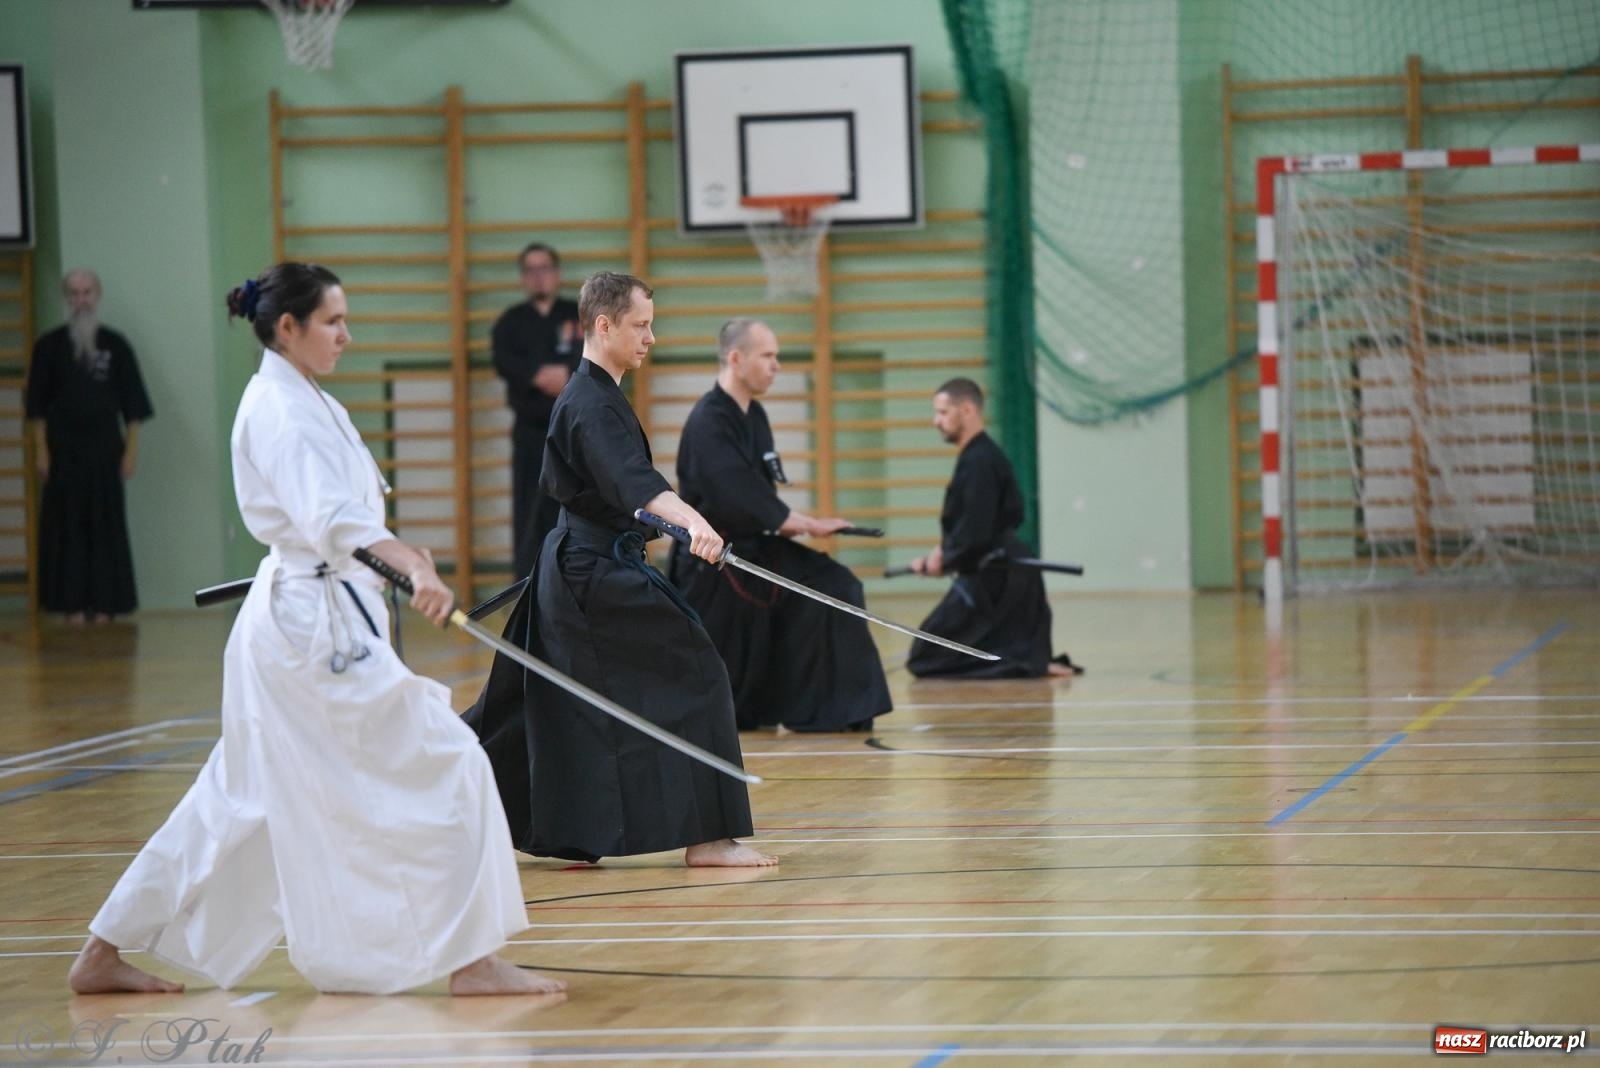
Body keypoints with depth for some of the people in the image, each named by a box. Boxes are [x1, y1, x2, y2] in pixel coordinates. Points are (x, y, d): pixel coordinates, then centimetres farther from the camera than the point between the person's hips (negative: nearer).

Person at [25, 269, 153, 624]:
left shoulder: (115, 345, 3)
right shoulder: (49, 346, 2)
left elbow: (133, 405, 5)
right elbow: (38, 405, 3)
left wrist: (131, 450, 0)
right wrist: (41, 450, -3)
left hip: (105, 450, 1)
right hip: (64, 451, -1)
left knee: (106, 528, 1)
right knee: (67, 528, -1)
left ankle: (103, 606, 7)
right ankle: (73, 606, 3)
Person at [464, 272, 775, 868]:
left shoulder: (591, 395, 15)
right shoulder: (594, 406, -18)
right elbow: (634, 479, -35)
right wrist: (693, 522, -51)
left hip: (573, 568, 11)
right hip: (599, 576, -11)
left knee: (529, 705, 17)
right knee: (693, 676, -13)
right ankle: (705, 837, -14)